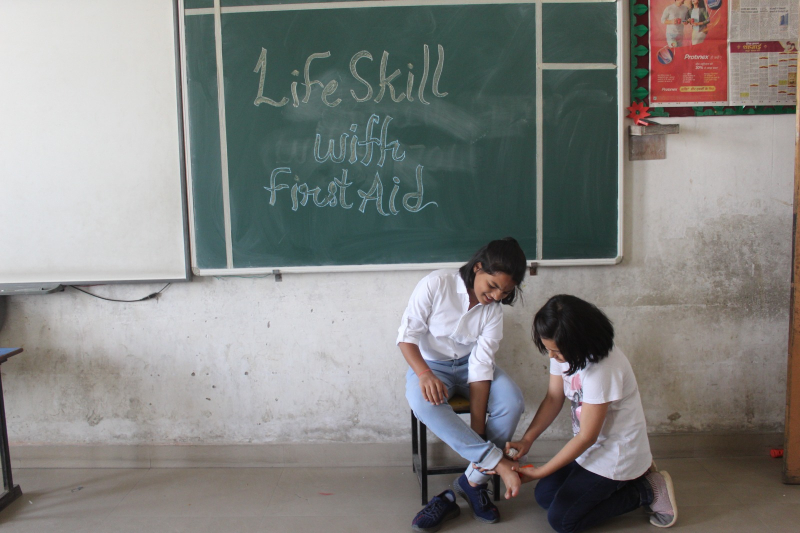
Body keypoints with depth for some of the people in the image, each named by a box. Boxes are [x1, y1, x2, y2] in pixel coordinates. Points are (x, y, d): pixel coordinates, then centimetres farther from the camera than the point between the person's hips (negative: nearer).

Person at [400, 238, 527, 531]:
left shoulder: (493, 308, -10)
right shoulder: (436, 284, -19)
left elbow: (481, 364, -16)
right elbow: (407, 334, -17)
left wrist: (478, 429, -23)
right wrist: (424, 374, -36)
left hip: (468, 363, 3)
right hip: (429, 362, -3)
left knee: (512, 402, -25)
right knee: (424, 402, -37)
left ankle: (472, 482, -14)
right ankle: (497, 463, -31)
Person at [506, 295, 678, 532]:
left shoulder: (602, 367, -32)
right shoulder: (564, 351, -8)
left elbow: (587, 437, -25)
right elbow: (553, 399, -1)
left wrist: (539, 472, -19)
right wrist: (526, 440, -16)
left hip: (616, 454, -9)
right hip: (590, 446, 9)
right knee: (544, 496, 11)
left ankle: (647, 490, 3)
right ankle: (623, 480, 18)